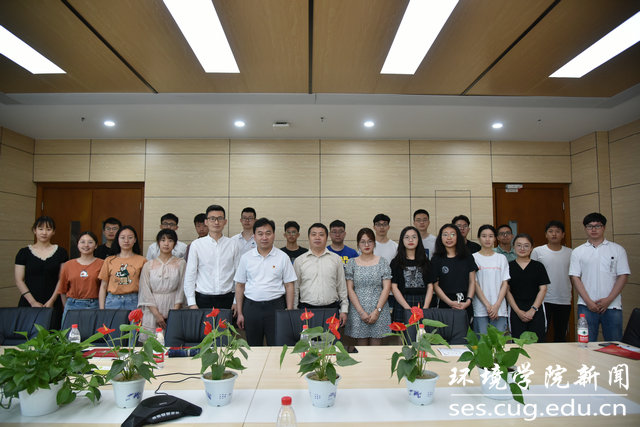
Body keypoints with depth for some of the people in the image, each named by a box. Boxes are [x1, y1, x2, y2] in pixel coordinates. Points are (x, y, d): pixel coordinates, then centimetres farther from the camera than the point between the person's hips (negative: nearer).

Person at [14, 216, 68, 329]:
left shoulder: (61, 252, 6)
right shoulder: (24, 253, 5)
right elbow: (19, 281, 2)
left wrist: (51, 301, -7)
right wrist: (33, 302, -7)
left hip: (53, 305, 0)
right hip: (28, 304, 0)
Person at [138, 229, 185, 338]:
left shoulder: (180, 263, 4)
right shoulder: (149, 265, 7)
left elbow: (181, 289, 1)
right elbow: (145, 291, 2)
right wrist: (157, 314, -7)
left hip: (173, 307, -1)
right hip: (153, 310, 1)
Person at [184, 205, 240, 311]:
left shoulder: (233, 245, 3)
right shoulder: (196, 245, 1)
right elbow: (190, 275, 1)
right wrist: (191, 303, -3)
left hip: (226, 299, 1)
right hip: (203, 299, -1)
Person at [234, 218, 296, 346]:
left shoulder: (282, 257, 1)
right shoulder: (246, 257, 5)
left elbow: (289, 286, 2)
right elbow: (240, 285, 8)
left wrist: (289, 312, -3)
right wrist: (240, 313, 4)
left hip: (275, 306, -2)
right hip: (251, 306, 2)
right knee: (253, 347, 10)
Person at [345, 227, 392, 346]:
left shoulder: (382, 262, 5)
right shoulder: (352, 263, 6)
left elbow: (386, 288, 0)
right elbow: (350, 289, 1)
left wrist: (377, 311, -9)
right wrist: (361, 312, -8)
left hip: (379, 312, 0)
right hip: (358, 312, 0)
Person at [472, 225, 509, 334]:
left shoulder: (502, 258, 11)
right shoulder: (474, 258, 2)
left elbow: (505, 284, 6)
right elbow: (474, 284, -2)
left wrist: (497, 305, -6)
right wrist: (487, 305, -10)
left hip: (499, 309, 2)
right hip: (480, 310, -2)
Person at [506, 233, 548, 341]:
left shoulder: (538, 266, 7)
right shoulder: (509, 266, 5)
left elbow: (543, 289, 2)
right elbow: (507, 291, 2)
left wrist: (533, 310, -7)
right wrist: (518, 311, -6)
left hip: (536, 311, 1)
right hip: (516, 312, 0)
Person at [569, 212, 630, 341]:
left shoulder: (617, 249, 8)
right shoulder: (577, 252, 8)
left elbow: (623, 276, 2)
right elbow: (575, 278, 2)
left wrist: (608, 300, -8)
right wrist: (588, 301, -8)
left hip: (612, 306, 0)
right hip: (586, 306, 0)